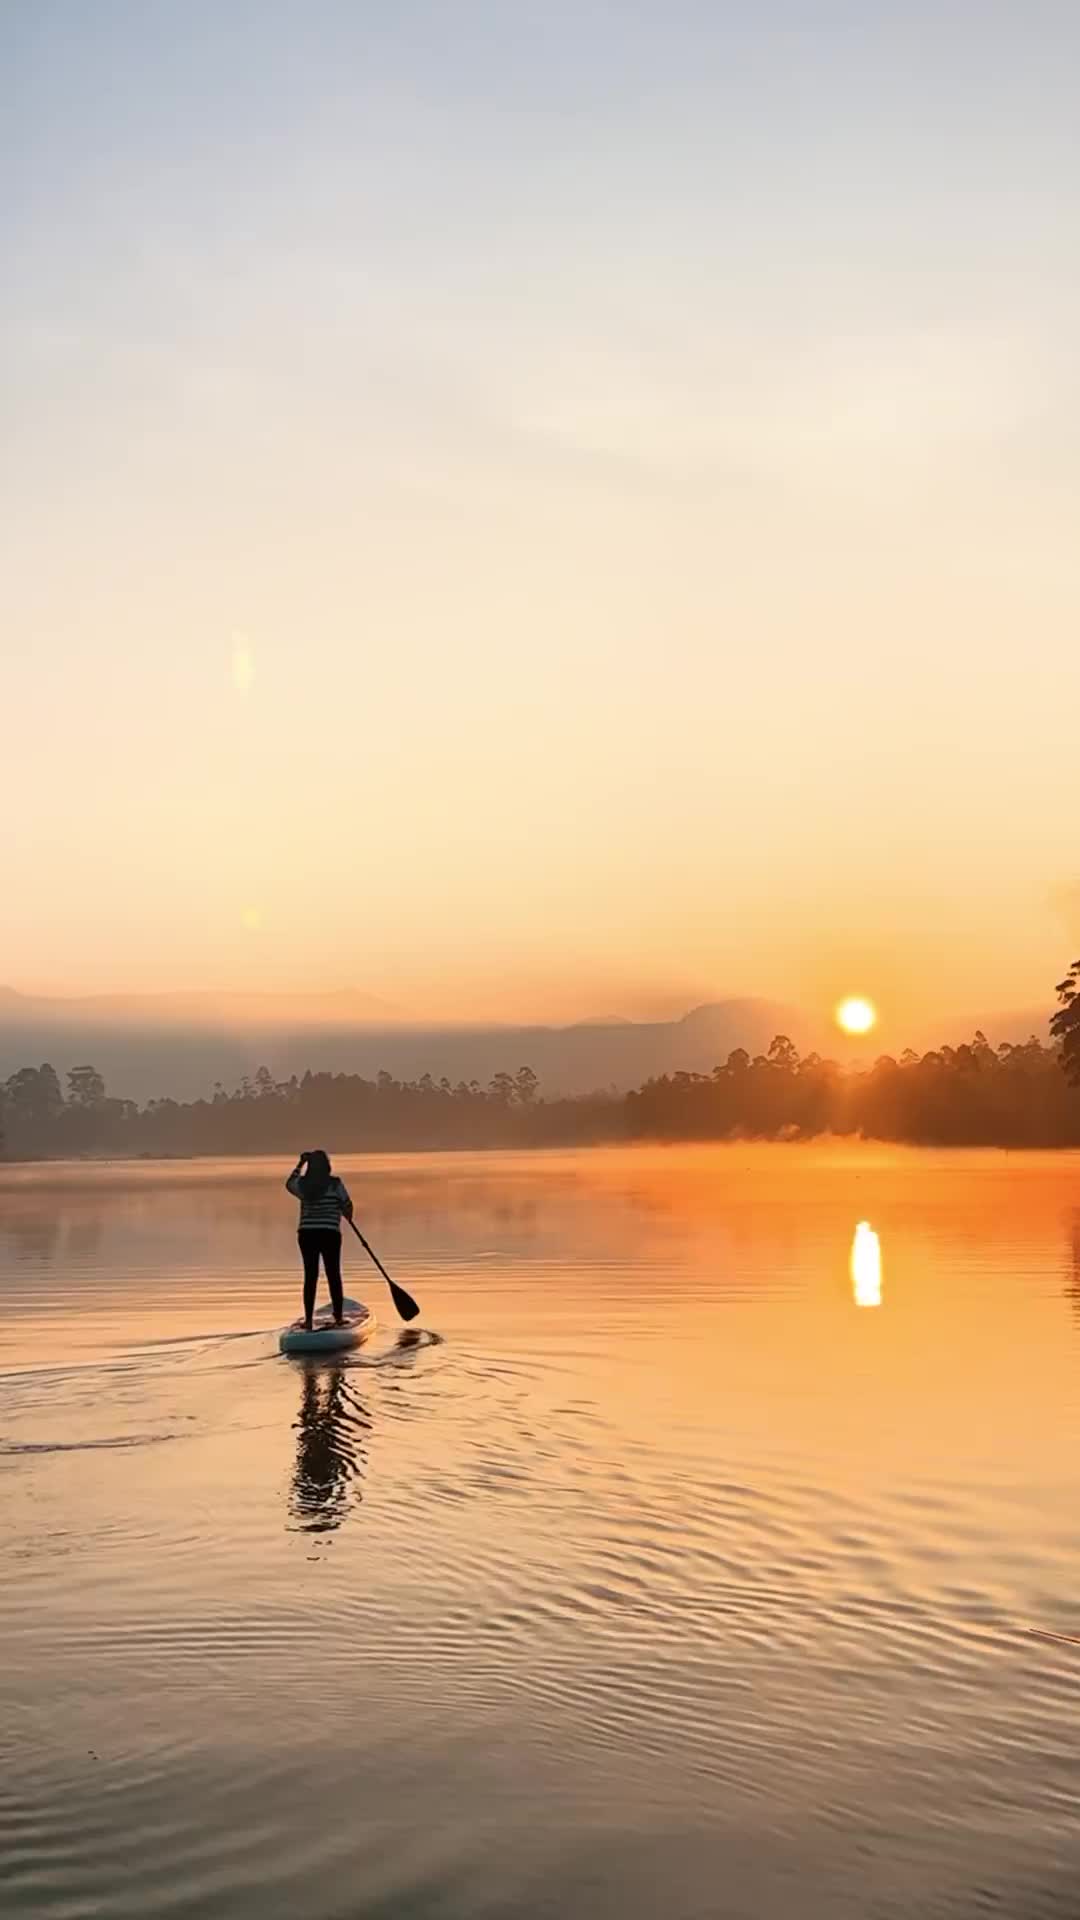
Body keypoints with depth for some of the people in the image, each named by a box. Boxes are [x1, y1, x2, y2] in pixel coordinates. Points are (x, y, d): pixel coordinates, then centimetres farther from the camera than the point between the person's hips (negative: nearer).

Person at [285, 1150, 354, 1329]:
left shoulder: (303, 1184, 1)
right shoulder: (335, 1183, -8)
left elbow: (289, 1184, 24)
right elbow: (347, 1206, 1)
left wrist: (300, 1164, 32)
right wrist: (348, 1217, 23)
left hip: (307, 1234, 3)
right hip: (329, 1234, -2)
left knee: (310, 1276, 8)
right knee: (333, 1276, 7)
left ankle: (308, 1319, 7)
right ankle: (338, 1318, 8)